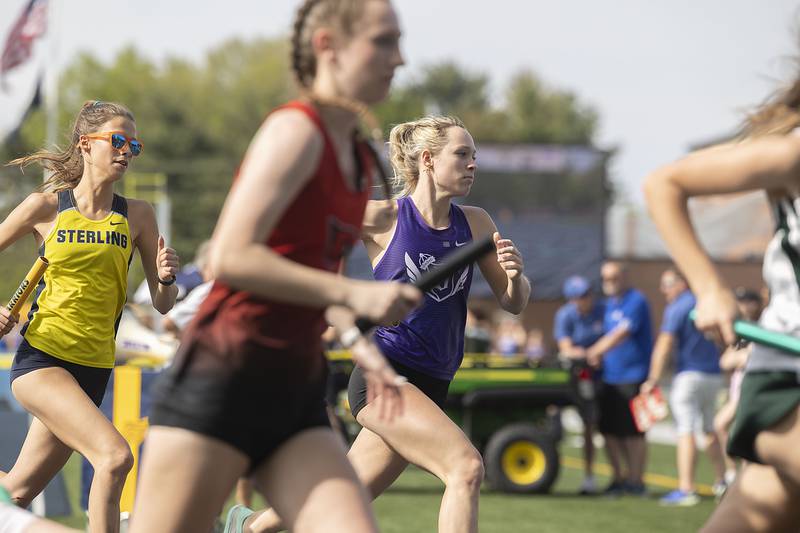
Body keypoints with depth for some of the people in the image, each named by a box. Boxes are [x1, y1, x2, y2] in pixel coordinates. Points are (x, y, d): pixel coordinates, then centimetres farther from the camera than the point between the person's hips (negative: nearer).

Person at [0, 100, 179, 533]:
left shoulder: (137, 216, 6)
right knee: (114, 456, -25)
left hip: (92, 369, 4)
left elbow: (162, 304, 9)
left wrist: (166, 278, -13)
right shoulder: (45, 207, -1)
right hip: (40, 357, -4)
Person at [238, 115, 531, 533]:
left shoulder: (474, 224, 4)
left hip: (429, 387, 6)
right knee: (466, 467, -25)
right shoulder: (383, 220, -9)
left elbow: (513, 303, 6)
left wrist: (515, 274, -15)